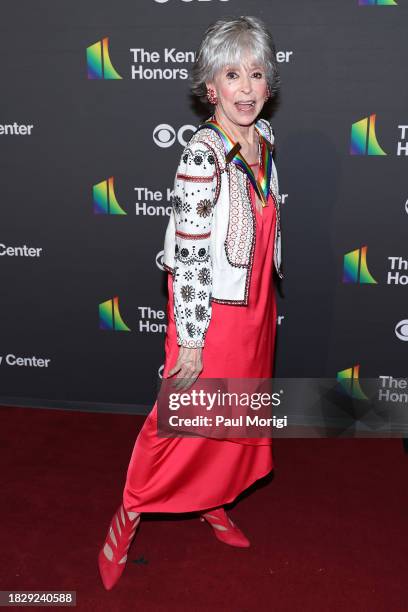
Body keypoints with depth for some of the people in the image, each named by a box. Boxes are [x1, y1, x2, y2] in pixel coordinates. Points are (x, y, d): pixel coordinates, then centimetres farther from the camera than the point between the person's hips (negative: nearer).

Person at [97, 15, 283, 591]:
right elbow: (188, 254, -22)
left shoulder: (264, 136, 2)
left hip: (256, 307, 8)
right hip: (211, 312, -7)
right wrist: (190, 341, -19)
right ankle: (128, 518, 27)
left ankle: (212, 501, 43)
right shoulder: (202, 153, -22)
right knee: (185, 420, 5)